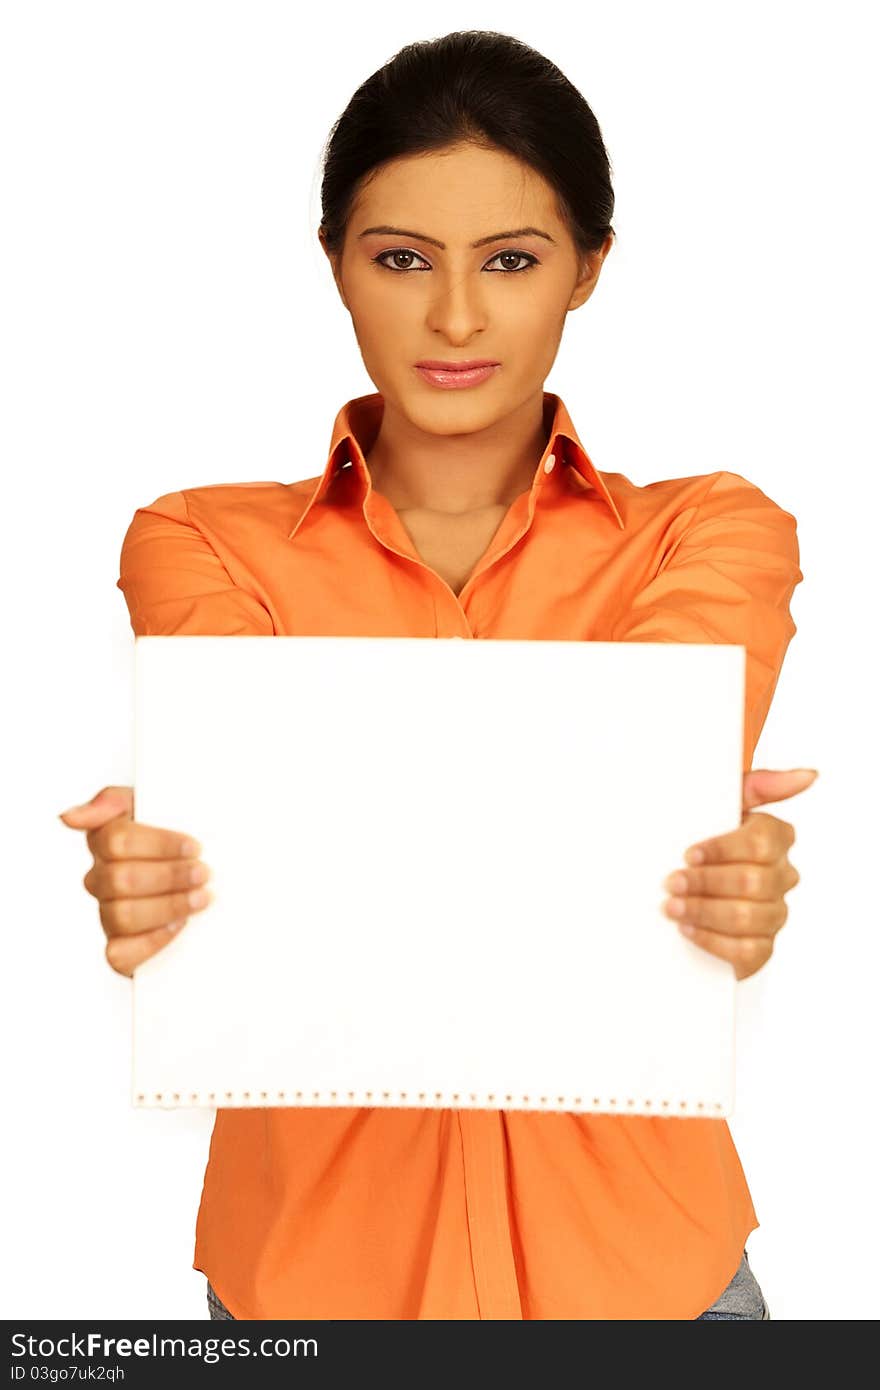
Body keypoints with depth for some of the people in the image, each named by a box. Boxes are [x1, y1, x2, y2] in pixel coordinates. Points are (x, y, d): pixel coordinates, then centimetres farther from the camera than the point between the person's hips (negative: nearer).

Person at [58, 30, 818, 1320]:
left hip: (629, 1245, 0)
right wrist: (155, 870, -40)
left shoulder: (712, 534, -1)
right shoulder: (202, 542, 0)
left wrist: (722, 866, -42)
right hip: (314, 1241, 1)